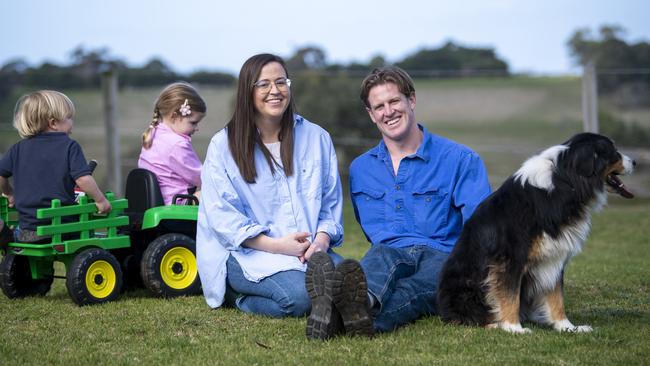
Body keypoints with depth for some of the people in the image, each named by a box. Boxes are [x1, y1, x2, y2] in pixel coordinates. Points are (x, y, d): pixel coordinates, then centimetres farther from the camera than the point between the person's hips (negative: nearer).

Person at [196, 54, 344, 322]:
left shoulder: (316, 138, 14)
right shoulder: (223, 145, 3)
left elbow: (331, 202, 14)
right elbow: (221, 214, -5)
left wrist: (322, 239, -8)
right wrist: (274, 245, -16)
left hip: (310, 249, 5)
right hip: (248, 252, -4)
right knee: (298, 295, -34)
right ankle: (239, 297, -4)